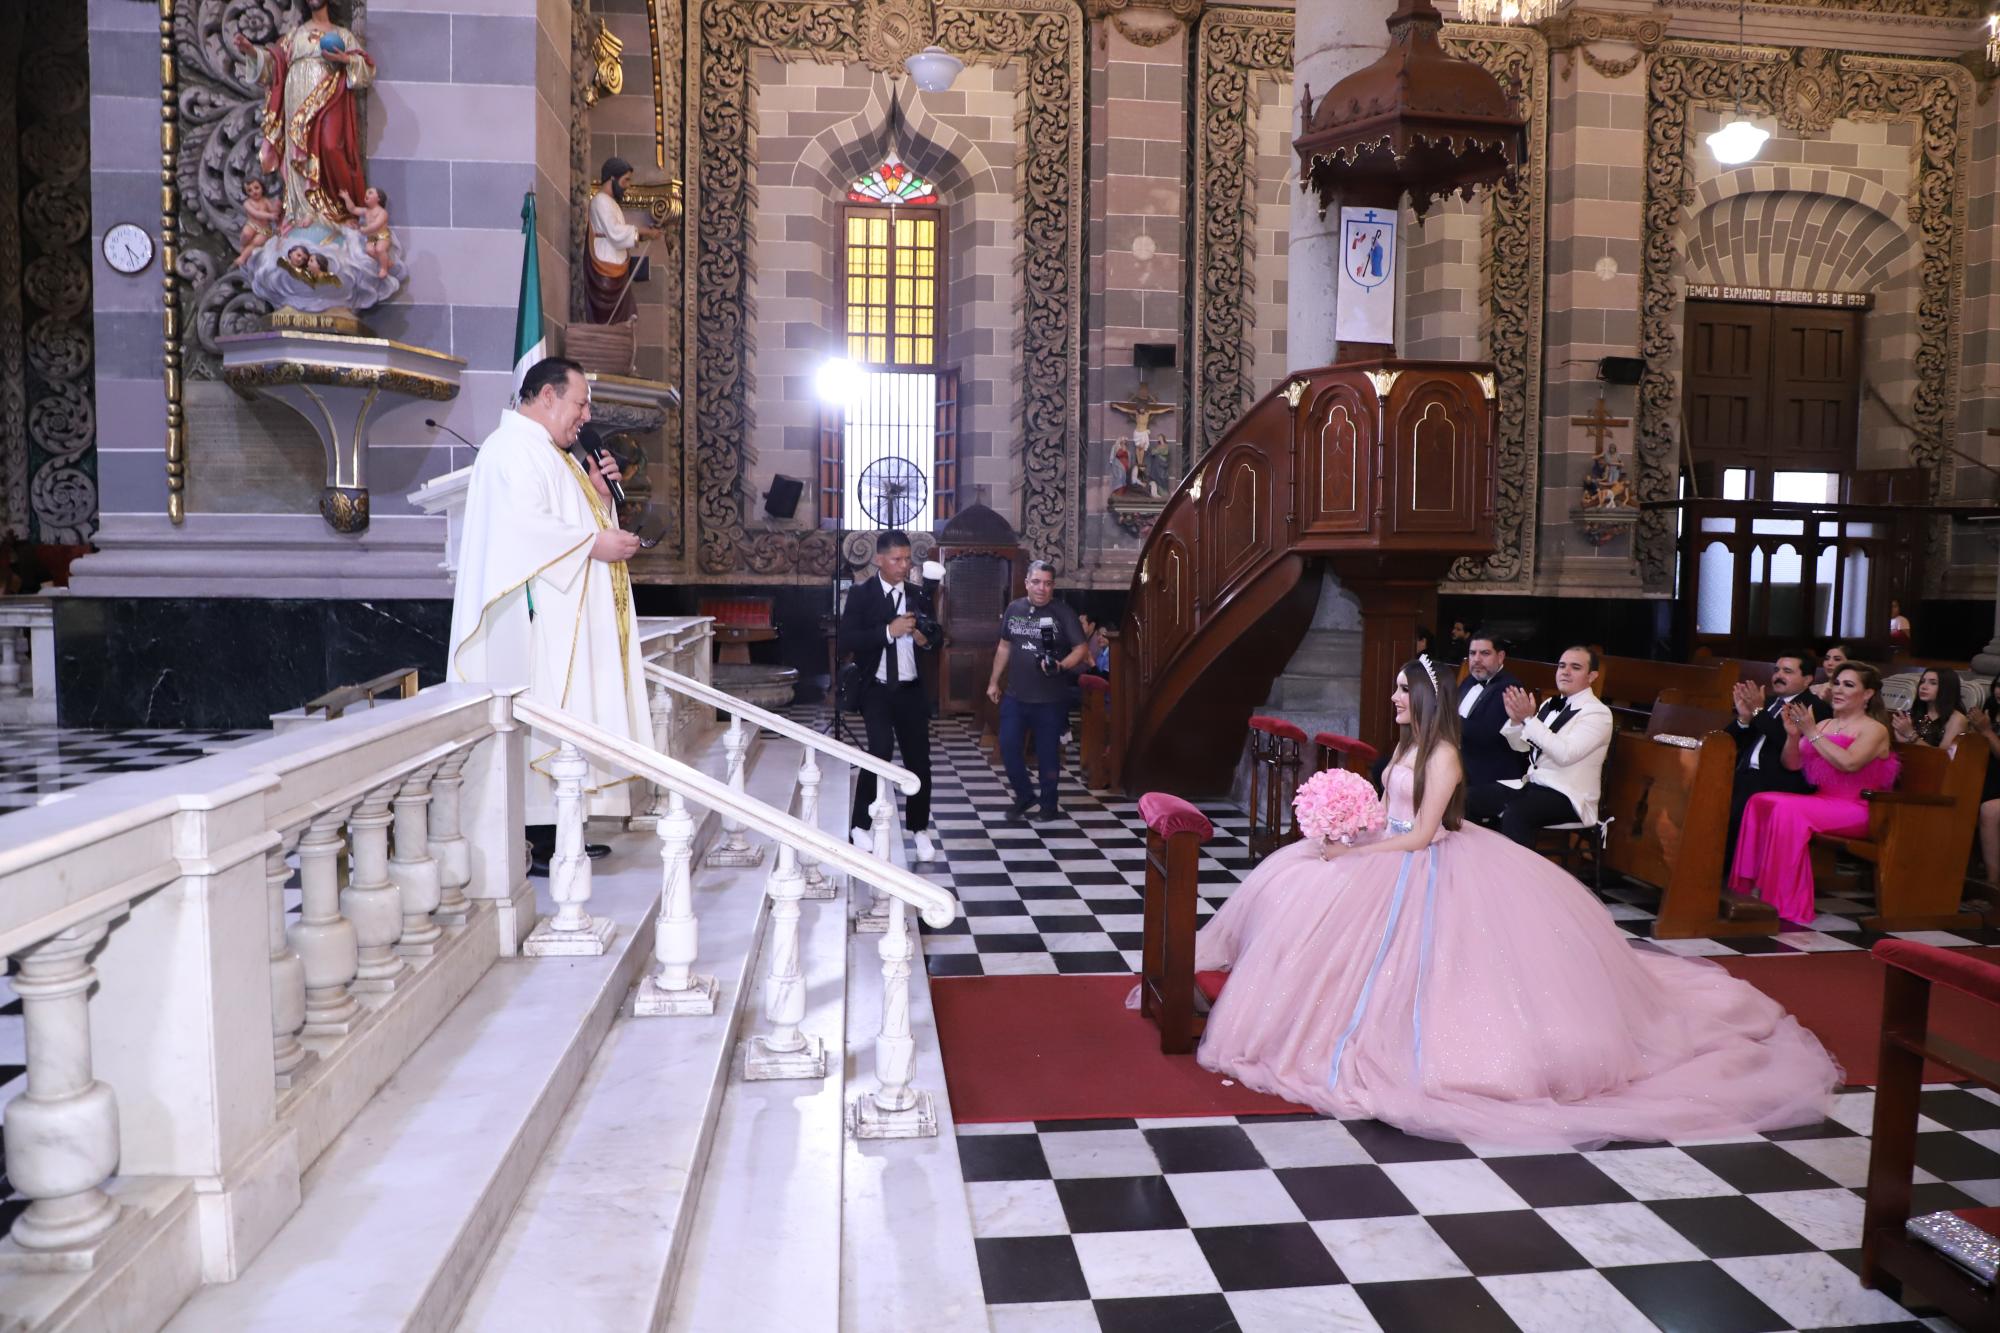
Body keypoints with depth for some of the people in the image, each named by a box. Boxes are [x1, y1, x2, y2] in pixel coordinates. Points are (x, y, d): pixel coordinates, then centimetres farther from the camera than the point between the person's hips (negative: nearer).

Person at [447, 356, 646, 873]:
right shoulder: (513, 448, -10)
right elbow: (524, 526, -23)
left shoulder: (549, 453, 23)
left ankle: (554, 831, 14)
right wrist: (593, 543, -17)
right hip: (534, 620, -11)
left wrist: (598, 493, 9)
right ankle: (534, 843, -7)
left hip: (562, 620, 11)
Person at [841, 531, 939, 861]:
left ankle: (920, 829, 22)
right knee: (881, 750, -20)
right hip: (877, 690, -4)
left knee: (919, 759, 6)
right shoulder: (861, 594, -4)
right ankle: (860, 826, -4)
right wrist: (888, 631, -23)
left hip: (912, 691, 4)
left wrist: (926, 641, -8)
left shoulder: (918, 596, 8)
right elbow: (845, 641, -15)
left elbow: (936, 641, 16)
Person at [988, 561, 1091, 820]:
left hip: (1050, 699, -4)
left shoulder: (1063, 612, -8)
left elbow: (1082, 649, -13)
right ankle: (1024, 795, 23)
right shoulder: (1014, 608, 5)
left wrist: (1060, 666, -31)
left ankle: (1049, 804, 21)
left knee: (1048, 752, 6)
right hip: (1015, 696, 4)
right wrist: (994, 682, 15)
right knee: (1008, 747, 3)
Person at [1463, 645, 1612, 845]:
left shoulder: (1597, 713, -10)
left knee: (1515, 814, -36)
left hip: (1567, 795, -8)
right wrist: (1516, 719, -4)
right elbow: (1520, 746, 17)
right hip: (1532, 783, 8)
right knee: (1469, 797, -7)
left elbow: (1565, 754, -24)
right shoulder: (1550, 704, 14)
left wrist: (1529, 718, -25)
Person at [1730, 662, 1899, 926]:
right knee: (1760, 802, -18)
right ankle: (1754, 884, -21)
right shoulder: (1824, 725, 17)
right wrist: (1793, 735, -5)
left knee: (1789, 810, -32)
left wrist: (1812, 734, -17)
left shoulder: (1874, 730, -2)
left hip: (1856, 811, -7)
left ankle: (1785, 902, -29)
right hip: (1822, 802, 7)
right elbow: (1792, 764, 13)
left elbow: (1848, 763, -21)